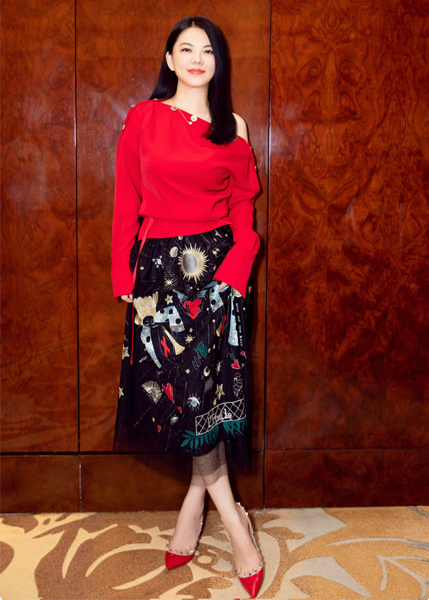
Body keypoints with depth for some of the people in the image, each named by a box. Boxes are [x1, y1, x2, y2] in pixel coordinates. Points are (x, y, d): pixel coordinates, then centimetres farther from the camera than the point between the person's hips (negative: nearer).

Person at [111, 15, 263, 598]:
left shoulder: (232, 127, 8)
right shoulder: (142, 119, 6)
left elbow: (243, 208, 5)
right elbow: (126, 205, 5)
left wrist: (234, 270, -9)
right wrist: (124, 276, 0)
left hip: (216, 264, 0)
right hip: (159, 265, 0)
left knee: (203, 383, -6)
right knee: (181, 385, -2)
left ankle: (195, 505, 11)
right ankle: (231, 517, 10)